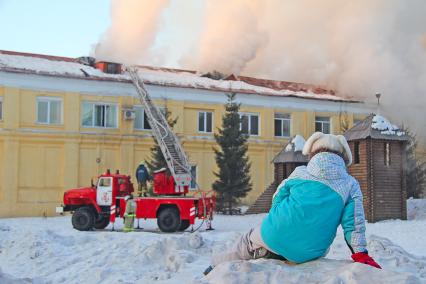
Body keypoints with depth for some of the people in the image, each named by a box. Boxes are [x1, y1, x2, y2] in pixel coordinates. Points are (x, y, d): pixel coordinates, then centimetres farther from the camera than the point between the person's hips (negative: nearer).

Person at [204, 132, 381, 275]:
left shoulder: (299, 172, 10)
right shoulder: (351, 185, 6)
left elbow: (277, 199, 17)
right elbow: (354, 223, 2)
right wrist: (361, 254, 10)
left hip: (274, 236, 1)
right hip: (307, 254, -1)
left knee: (247, 245, 30)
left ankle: (219, 265, 44)